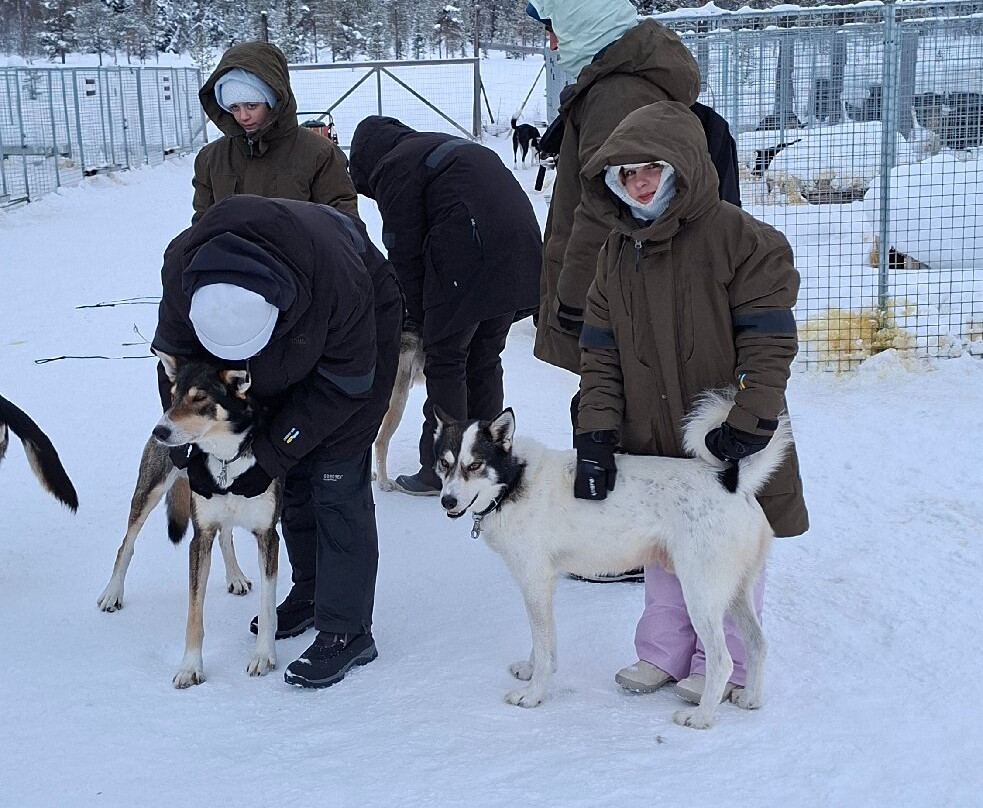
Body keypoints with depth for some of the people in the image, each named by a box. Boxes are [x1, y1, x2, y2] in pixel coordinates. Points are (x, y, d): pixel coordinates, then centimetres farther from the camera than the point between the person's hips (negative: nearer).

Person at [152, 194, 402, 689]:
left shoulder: (340, 281, -43)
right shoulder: (182, 267, -30)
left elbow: (344, 385, -27)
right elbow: (175, 355, -12)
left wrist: (270, 455, -26)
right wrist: (192, 445, -16)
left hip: (361, 330, -5)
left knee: (337, 484, -11)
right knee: (293, 477, 7)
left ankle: (347, 632, -4)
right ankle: (310, 592, 27)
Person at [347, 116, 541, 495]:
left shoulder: (395, 167, 4)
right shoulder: (440, 146, 31)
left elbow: (404, 250, 0)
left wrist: (418, 312, 10)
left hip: (470, 263, -8)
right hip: (521, 254, 8)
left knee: (445, 363, 2)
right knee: (485, 360, 18)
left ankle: (439, 472, 6)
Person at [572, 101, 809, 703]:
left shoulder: (740, 239, -14)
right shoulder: (619, 251, 4)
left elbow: (768, 342, -15)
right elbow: (600, 350, 3)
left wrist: (747, 427, -20)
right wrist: (595, 432, -7)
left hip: (730, 447, -5)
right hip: (653, 443, 5)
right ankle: (664, 652, 33)